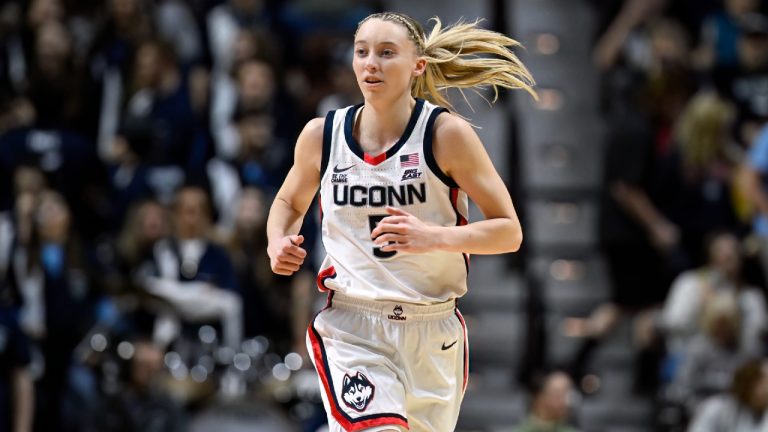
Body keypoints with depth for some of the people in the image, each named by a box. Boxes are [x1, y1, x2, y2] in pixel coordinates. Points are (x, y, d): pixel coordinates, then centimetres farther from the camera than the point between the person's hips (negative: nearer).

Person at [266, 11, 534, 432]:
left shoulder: (446, 134, -8)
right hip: (350, 330, -1)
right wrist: (277, 242, -2)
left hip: (432, 332, 1)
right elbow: (289, 202, 21)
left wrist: (433, 237, -24)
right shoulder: (321, 136, 0)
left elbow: (509, 232, -7)